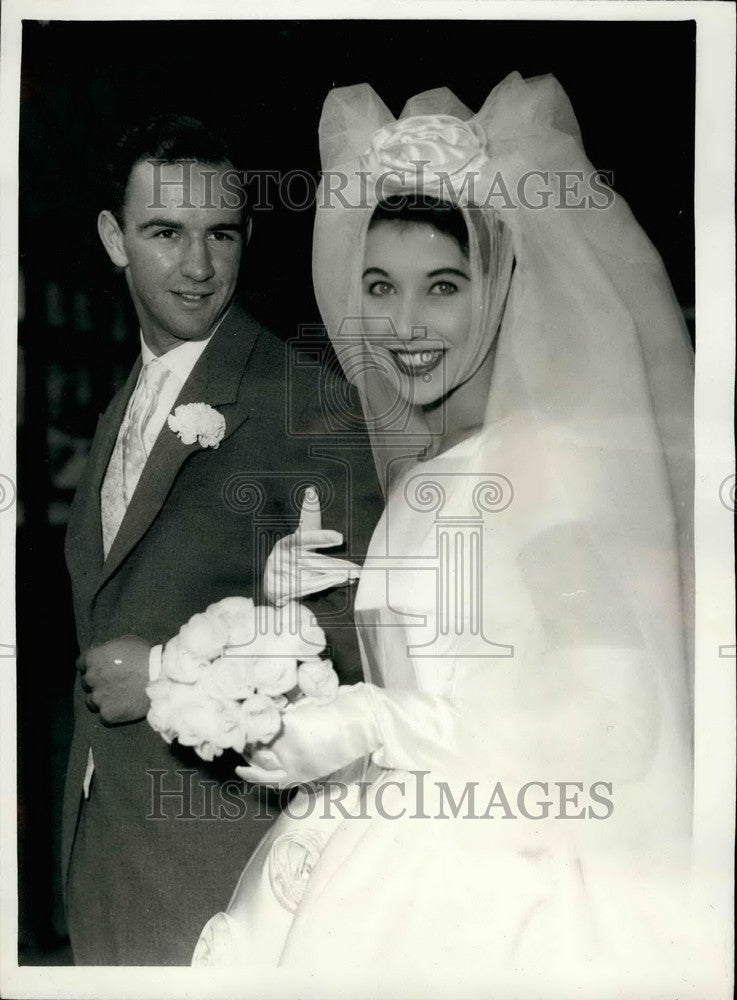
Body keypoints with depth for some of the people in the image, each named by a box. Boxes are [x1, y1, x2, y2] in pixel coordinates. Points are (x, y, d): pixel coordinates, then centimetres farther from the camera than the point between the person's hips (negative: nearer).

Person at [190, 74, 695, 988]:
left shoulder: (554, 462, -17)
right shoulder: (423, 470, 7)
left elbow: (613, 723, -19)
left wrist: (371, 726, -19)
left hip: (517, 903, -6)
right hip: (408, 878, 7)